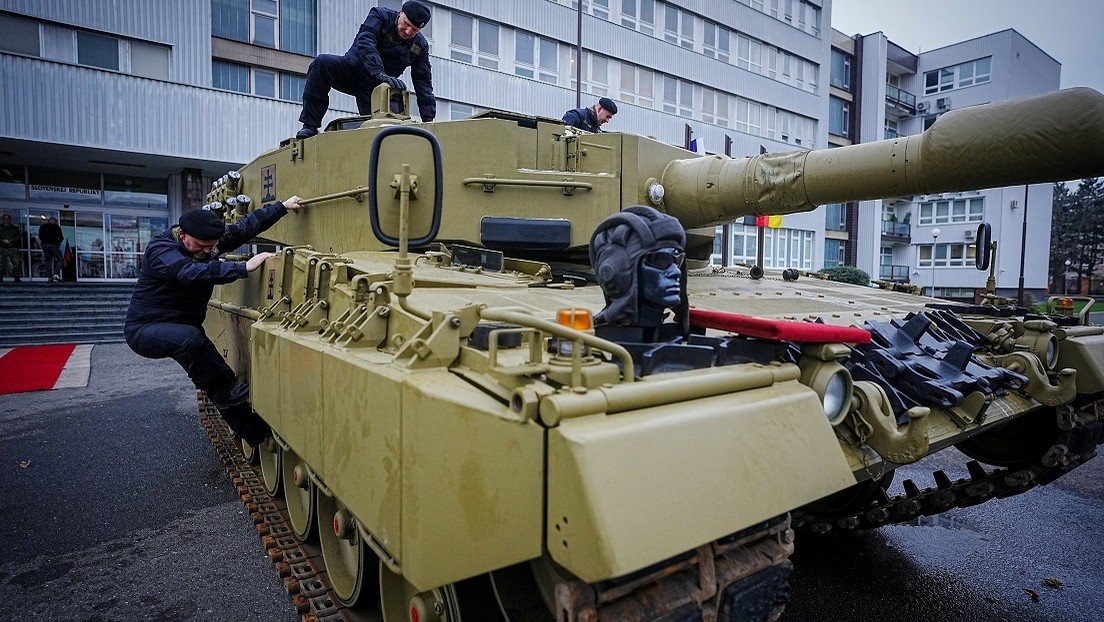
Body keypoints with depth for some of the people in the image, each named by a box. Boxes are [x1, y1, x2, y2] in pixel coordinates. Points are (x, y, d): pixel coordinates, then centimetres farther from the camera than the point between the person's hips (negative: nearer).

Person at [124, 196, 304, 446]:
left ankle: (256, 434, 11)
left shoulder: (210, 240, -4)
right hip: (145, 329, -7)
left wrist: (283, 206, 0)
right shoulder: (160, 249, -25)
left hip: (186, 328, 7)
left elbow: (245, 226, 2)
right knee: (189, 337, -39)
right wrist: (244, 267, -48)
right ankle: (227, 394, -22)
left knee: (219, 377, 3)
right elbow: (191, 273, -43)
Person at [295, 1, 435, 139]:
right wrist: (381, 74, -44)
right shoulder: (380, 16, -11)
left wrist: (428, 120, -14)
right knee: (322, 63, -29)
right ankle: (310, 127, -28)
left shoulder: (421, 46, -3)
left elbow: (423, 82, -3)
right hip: (352, 69, -2)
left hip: (375, 87, 2)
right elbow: (365, 43, -28)